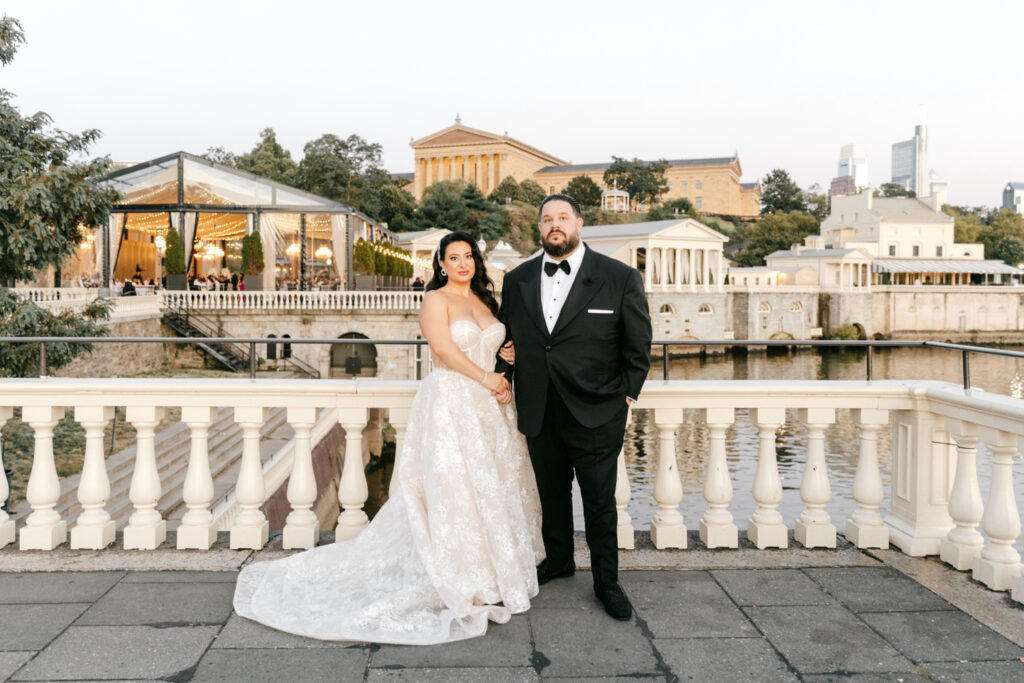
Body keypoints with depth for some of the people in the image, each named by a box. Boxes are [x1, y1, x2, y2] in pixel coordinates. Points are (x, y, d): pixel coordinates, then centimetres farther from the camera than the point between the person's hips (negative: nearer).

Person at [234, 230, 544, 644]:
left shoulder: (485, 302, 17)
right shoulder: (436, 300, -4)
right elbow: (443, 348, -15)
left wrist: (505, 381, 2)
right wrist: (487, 380, -14)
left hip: (489, 407, 7)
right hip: (451, 404, -7)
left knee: (494, 485, 11)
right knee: (454, 490, -4)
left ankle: (495, 572, 24)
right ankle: (462, 584, 4)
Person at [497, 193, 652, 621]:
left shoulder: (620, 278, -6)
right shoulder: (517, 280, 5)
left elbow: (638, 348, -1)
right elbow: (508, 337, 16)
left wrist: (625, 396, -4)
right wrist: (504, 374, -1)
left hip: (595, 415, -3)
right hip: (539, 414, 4)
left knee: (600, 501, 8)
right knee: (552, 493, 19)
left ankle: (606, 581, 25)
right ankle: (558, 560, 40)